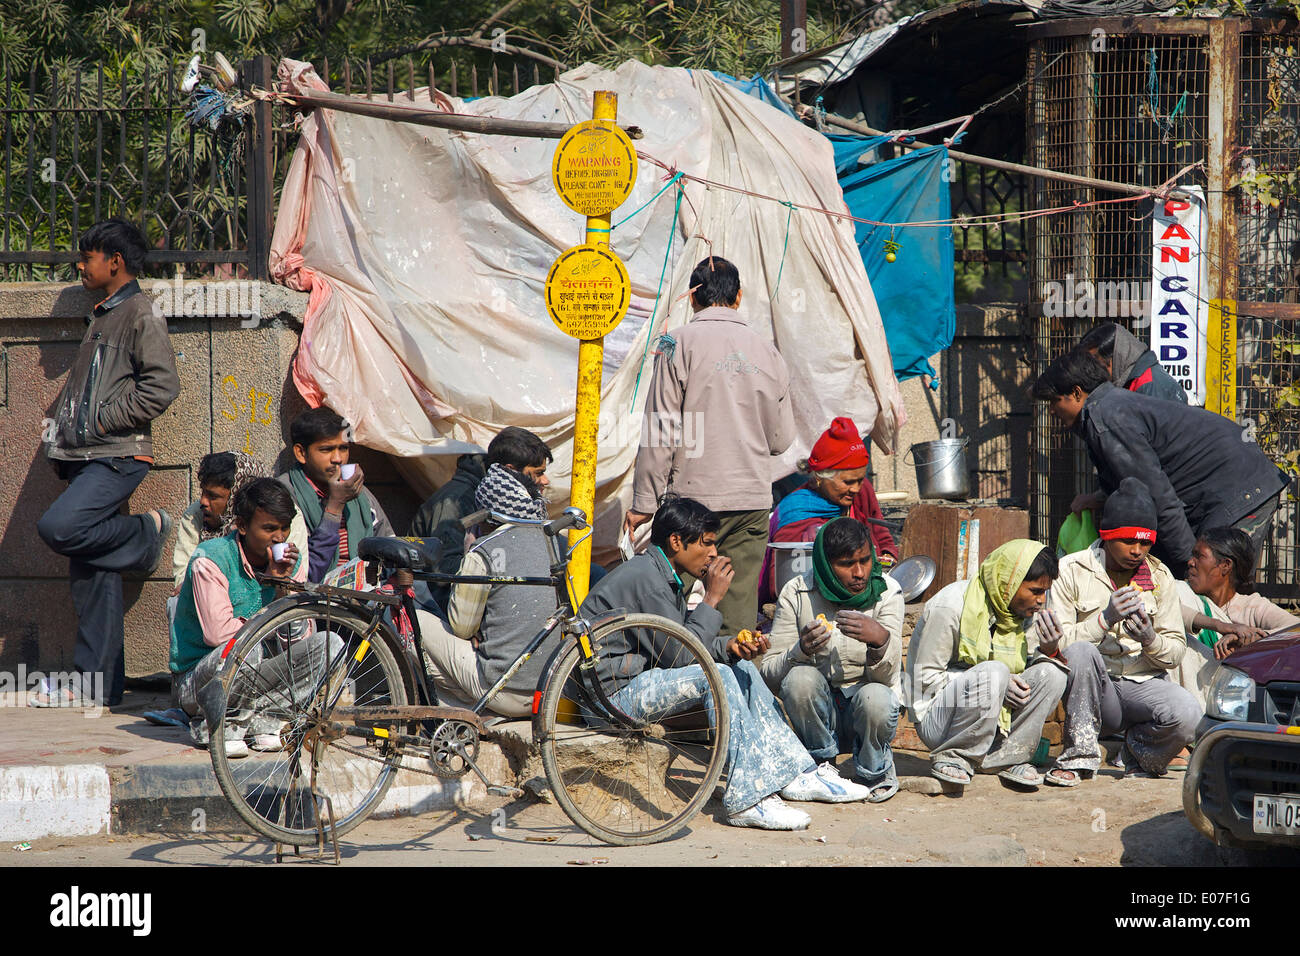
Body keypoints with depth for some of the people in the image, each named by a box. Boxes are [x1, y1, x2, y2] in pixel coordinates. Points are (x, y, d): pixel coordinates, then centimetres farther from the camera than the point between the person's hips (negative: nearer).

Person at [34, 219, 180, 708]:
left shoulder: (141, 314, -6)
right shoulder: (101, 316, 22)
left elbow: (163, 386, -17)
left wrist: (101, 422, -14)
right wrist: (63, 437, 15)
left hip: (118, 456, -9)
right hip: (86, 457, 9)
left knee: (58, 527, -27)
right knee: (89, 575, 5)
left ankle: (147, 532, -3)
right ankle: (96, 684, 7)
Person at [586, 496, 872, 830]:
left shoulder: (662, 574, 13)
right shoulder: (644, 577, -19)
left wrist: (730, 645, -6)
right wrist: (712, 599, -14)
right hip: (611, 691, -10)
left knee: (740, 668, 8)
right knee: (716, 677, -26)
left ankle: (798, 774, 9)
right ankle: (747, 799, -27)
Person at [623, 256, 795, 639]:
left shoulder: (680, 345, -4)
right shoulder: (766, 351, 9)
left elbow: (661, 434, -7)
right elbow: (781, 439, 13)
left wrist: (643, 503, -2)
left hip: (695, 495, -4)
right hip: (753, 499, 4)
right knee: (739, 610, 5)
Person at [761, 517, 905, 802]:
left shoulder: (887, 592, -8)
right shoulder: (797, 594, -7)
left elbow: (886, 676, -19)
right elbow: (769, 675, -11)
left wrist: (880, 639, -41)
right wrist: (801, 650, -33)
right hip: (819, 710, 1)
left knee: (873, 697, -35)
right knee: (800, 677, -31)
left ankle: (877, 772, -2)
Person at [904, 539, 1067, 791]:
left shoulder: (1029, 614, 4)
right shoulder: (950, 607, -17)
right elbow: (926, 678, -15)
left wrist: (1050, 647, -15)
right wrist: (997, 682, -22)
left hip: (996, 718, 6)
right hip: (936, 720, -6)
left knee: (1052, 673, -14)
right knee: (994, 672, -33)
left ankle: (1007, 758, -9)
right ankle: (951, 757, -16)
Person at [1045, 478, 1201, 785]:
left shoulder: (1159, 576, 8)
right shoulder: (1070, 571, -2)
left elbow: (1176, 650, 7)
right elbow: (1055, 643, -10)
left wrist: (1150, 639, -16)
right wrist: (1105, 619, -23)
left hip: (1143, 684, 2)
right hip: (1093, 690, -2)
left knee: (1187, 714, -31)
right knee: (1081, 652, -36)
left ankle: (1139, 750, 5)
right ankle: (1079, 755, -20)